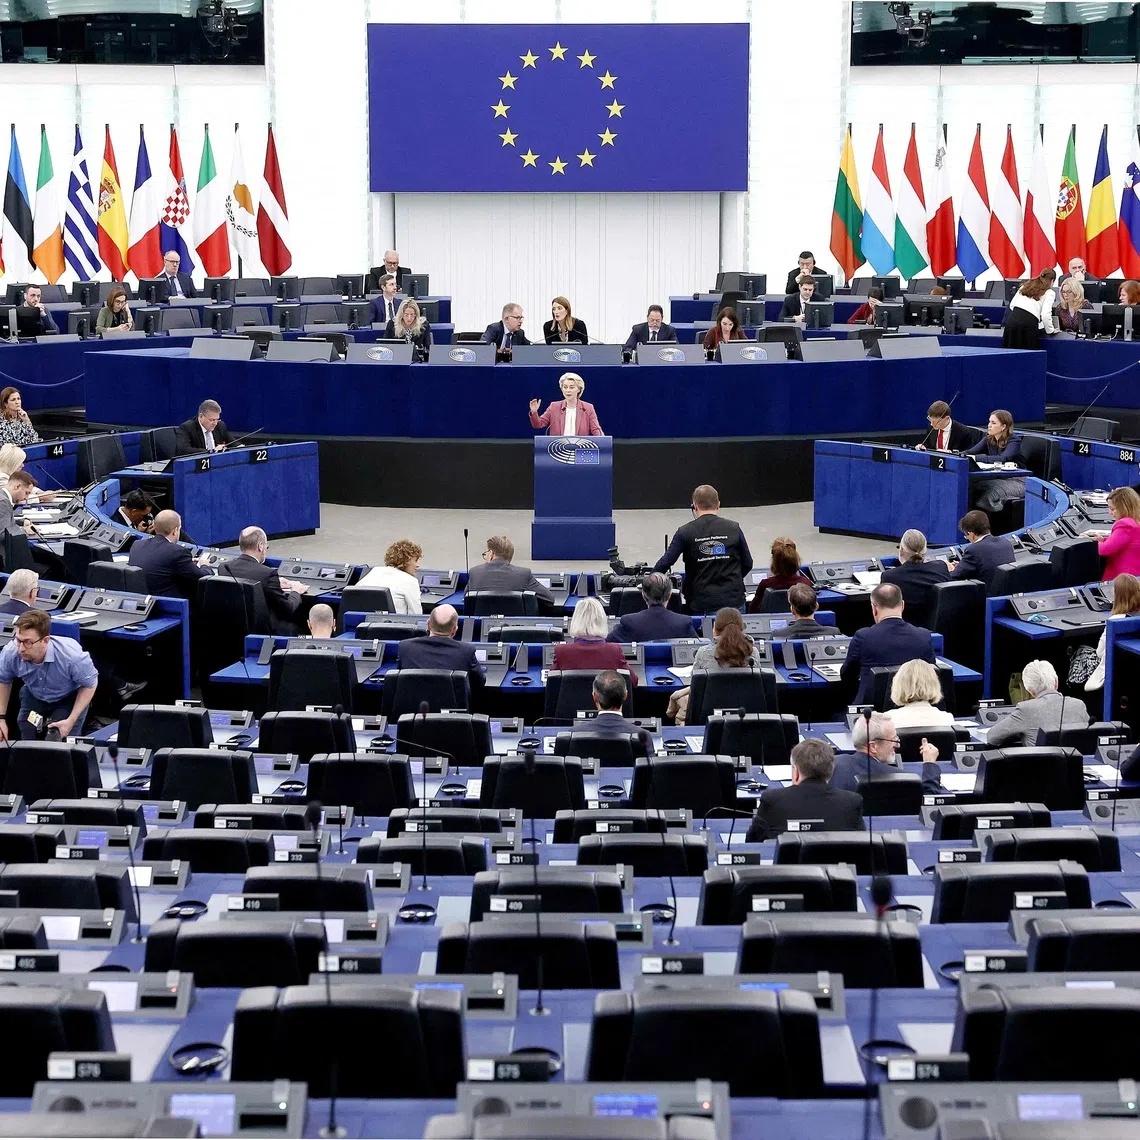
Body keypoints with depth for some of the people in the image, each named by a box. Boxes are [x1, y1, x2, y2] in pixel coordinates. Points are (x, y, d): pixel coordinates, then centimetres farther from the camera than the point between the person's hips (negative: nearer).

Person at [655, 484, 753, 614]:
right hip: (733, 601, 1)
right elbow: (747, 564, 7)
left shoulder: (685, 532, -4)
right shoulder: (734, 529, 0)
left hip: (702, 604, -1)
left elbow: (665, 563, -7)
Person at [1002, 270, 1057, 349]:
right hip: (1029, 322, -5)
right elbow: (1045, 315, -4)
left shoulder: (1026, 286, 24)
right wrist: (1050, 330, 9)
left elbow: (1011, 305, 22)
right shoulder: (1049, 293, 8)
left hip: (1013, 318, 5)